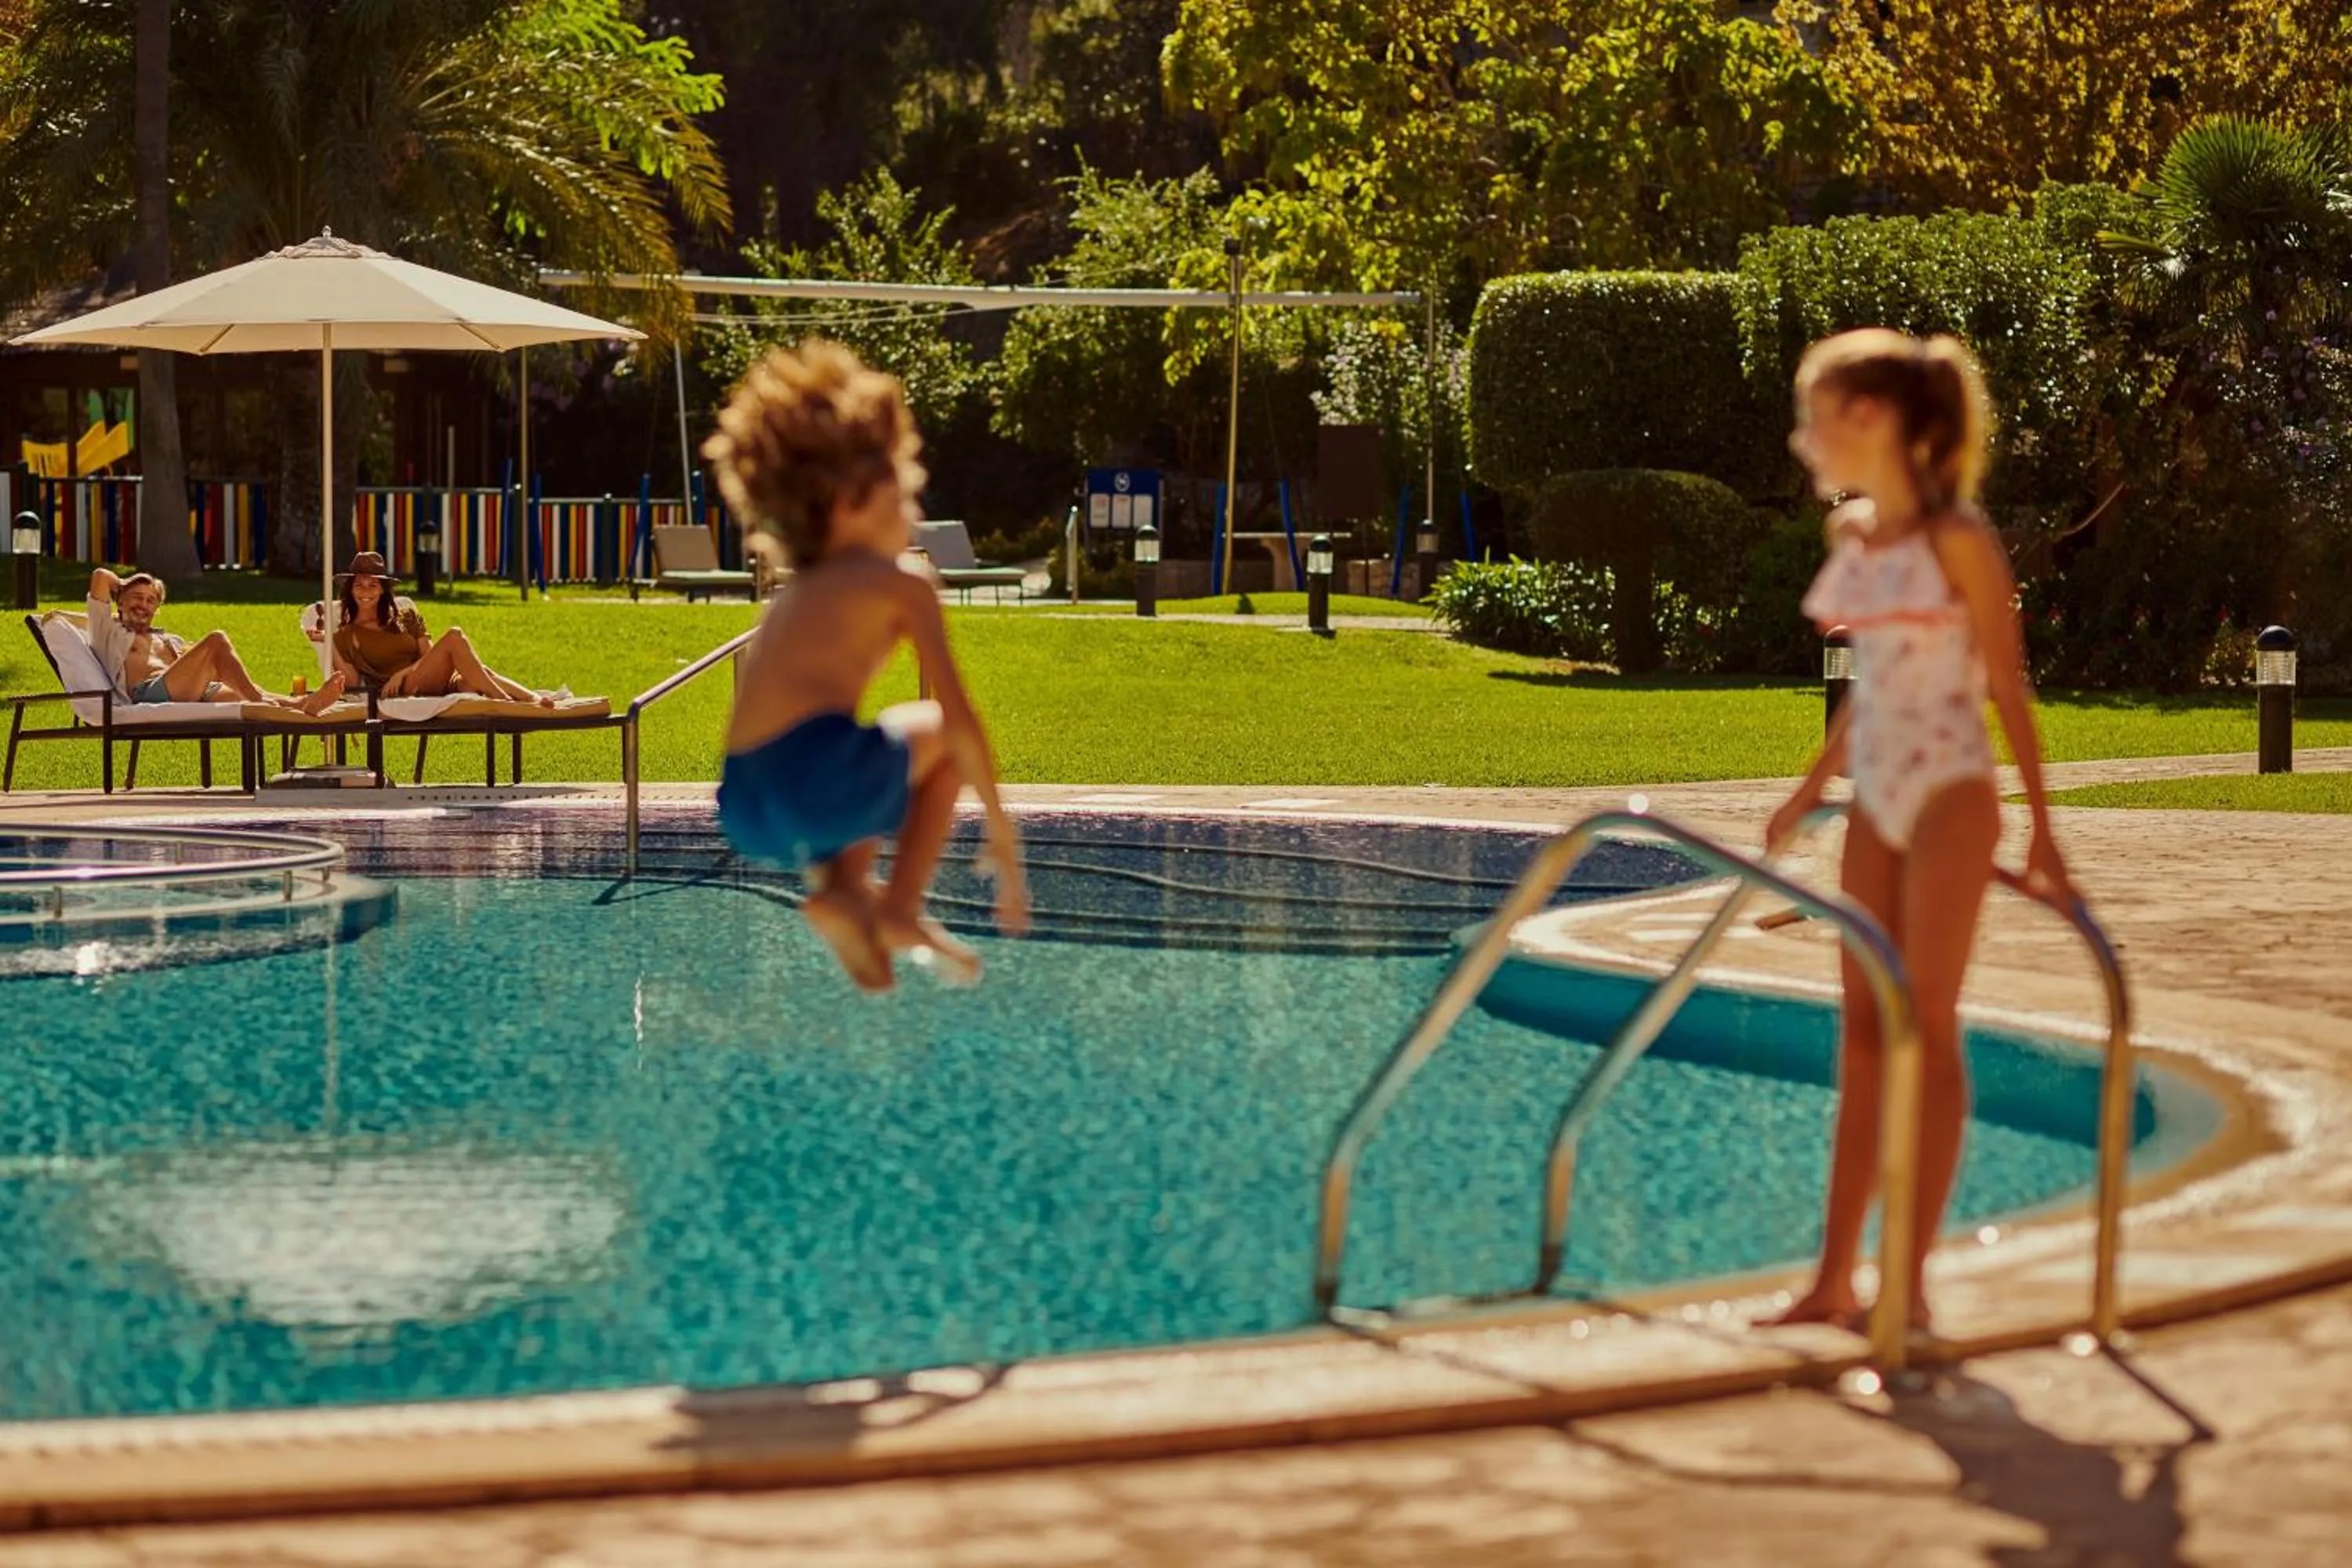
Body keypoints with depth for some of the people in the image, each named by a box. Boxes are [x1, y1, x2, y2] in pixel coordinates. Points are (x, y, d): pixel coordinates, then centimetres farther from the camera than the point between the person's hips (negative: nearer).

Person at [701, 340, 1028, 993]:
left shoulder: (790, 596, 29)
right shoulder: (903, 584, 8)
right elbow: (961, 718, 3)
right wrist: (1000, 832, 11)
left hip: (747, 813, 7)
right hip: (824, 779, -7)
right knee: (940, 729, 22)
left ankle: (841, 888, 10)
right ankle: (901, 912, 9)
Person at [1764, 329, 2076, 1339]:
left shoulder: (1955, 539, -12)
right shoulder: (1849, 532, 8)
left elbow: (2008, 688, -9)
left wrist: (2041, 835, -10)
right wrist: (1811, 792, 23)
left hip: (1948, 797, -7)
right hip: (1875, 799, 7)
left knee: (1926, 1028, -4)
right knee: (1864, 1030, 8)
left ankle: (1910, 1283, 2)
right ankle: (1835, 1281, 12)